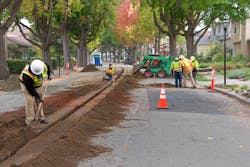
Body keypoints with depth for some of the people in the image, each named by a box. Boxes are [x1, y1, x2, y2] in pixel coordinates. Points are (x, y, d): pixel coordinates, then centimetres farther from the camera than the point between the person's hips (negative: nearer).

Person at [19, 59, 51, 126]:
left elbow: (48, 68, 2)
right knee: (30, 101, -14)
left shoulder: (44, 66, -26)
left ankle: (41, 118, 16)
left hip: (39, 84, 5)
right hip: (27, 85, -5)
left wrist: (49, 75, 15)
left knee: (39, 101, 7)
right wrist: (38, 96, -27)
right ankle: (28, 121, -7)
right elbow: (30, 89, -30)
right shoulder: (27, 75, -39)